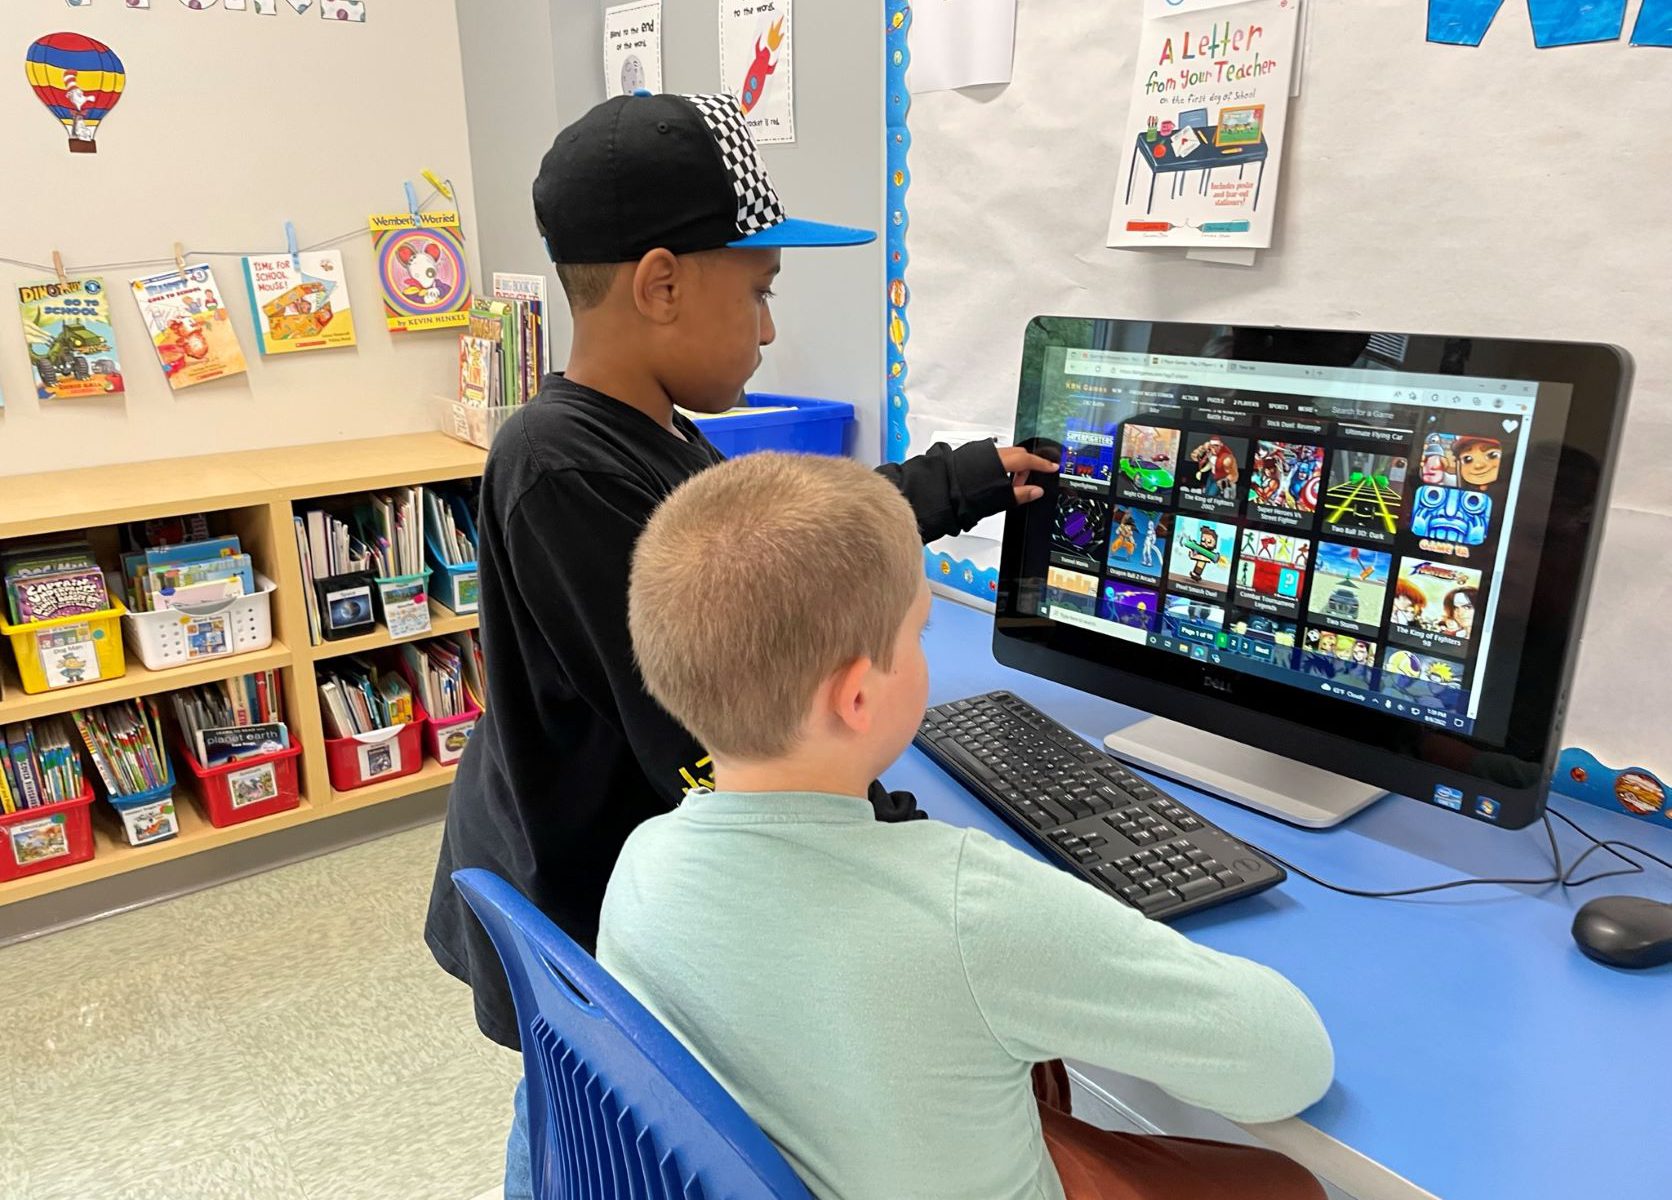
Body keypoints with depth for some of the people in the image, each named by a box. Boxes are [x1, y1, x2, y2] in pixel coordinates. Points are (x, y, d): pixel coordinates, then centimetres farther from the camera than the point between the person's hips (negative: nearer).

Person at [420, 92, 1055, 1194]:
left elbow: (801, 529, 15)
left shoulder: (652, 442, 1)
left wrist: (969, 480, 23)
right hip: (581, 910, -8)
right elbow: (709, 737, -30)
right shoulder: (568, 475, -30)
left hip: (605, 867, 8)